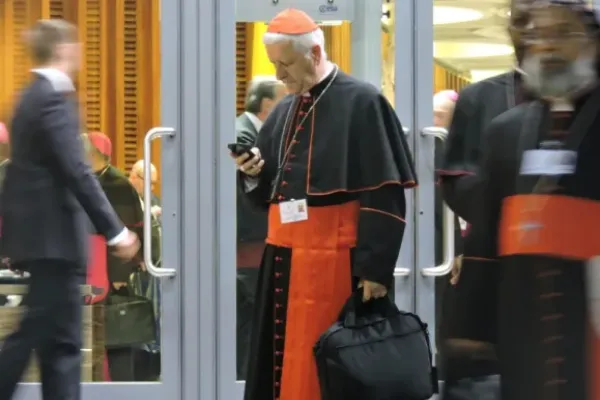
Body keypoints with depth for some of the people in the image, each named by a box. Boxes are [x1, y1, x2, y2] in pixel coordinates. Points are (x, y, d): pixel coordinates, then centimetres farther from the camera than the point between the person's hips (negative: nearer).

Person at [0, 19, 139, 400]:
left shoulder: (33, 95, 14)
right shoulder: (54, 97, -15)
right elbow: (76, 172, -21)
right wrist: (115, 230, -19)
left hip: (41, 231, 10)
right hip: (54, 234, -10)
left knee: (52, 335, 11)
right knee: (58, 338, -6)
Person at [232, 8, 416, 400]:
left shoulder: (361, 102, -7)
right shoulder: (283, 112, 14)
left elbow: (384, 197, -11)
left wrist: (375, 268, -16)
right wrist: (254, 174, -2)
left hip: (333, 259, -7)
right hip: (283, 257, 7)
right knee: (283, 364, 9)